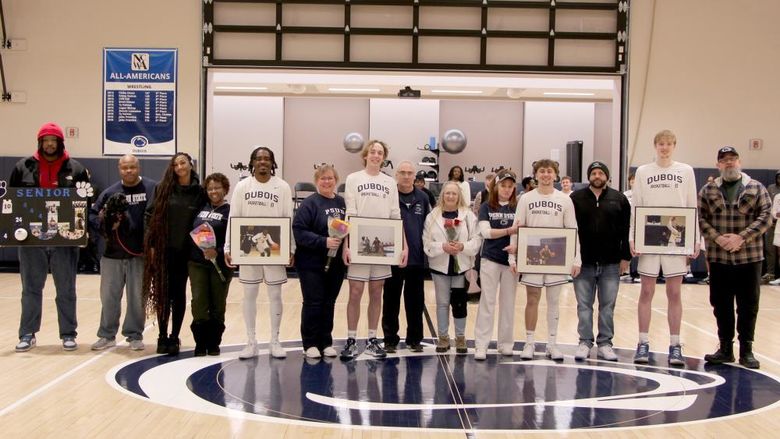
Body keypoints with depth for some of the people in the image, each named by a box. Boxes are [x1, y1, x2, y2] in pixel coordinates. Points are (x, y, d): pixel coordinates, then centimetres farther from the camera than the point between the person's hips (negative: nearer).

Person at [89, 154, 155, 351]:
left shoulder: (152, 188, -4)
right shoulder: (110, 192, 3)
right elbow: (93, 215, 7)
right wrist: (105, 225, -12)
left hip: (140, 254, -2)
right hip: (113, 254, 2)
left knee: (137, 297, 7)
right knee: (109, 296, 9)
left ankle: (135, 335, 20)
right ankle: (107, 335, 21)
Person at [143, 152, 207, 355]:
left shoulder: (199, 192, 1)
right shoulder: (163, 188, 1)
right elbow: (150, 215, 2)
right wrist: (151, 245, -3)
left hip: (185, 251, 0)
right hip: (164, 249, 0)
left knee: (179, 293, 5)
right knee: (163, 293, 4)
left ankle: (174, 338, 14)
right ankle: (162, 336, 15)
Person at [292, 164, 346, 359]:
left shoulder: (342, 203, 8)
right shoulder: (309, 203, -7)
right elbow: (298, 230, -16)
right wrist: (324, 242, -22)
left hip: (336, 263, 5)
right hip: (312, 263, -4)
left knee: (329, 303, 11)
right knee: (313, 303, 0)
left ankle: (326, 342, 21)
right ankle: (310, 344, 11)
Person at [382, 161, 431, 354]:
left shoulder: (422, 198, 7)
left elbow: (428, 226, 11)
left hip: (417, 258, 3)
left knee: (416, 301, 9)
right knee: (391, 301, 6)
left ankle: (414, 339, 19)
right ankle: (390, 339, 15)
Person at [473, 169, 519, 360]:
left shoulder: (518, 208, 4)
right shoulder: (486, 207, 2)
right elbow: (485, 231, -9)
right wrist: (509, 231, -22)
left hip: (510, 260, 1)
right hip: (490, 260, -1)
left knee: (508, 302, 8)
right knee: (487, 302, 0)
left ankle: (505, 343, 17)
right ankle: (481, 345, 1)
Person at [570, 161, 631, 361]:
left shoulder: (619, 199, 4)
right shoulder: (576, 198, 3)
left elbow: (627, 230, 4)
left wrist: (625, 257, -1)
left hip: (611, 263, 0)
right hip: (583, 262, 0)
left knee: (608, 305, 6)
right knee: (584, 305, 5)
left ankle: (605, 343, 14)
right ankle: (585, 342, 13)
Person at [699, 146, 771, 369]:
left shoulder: (757, 188, 3)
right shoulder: (708, 191, 7)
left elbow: (766, 216, -4)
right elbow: (700, 218, 2)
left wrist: (742, 237, -14)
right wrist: (717, 238, -13)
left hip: (749, 257, -1)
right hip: (718, 258, 1)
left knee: (748, 306, 3)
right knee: (721, 305, 7)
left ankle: (746, 350, 13)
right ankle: (725, 348, 18)